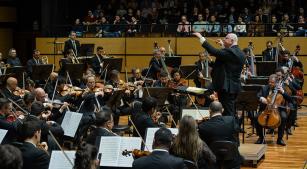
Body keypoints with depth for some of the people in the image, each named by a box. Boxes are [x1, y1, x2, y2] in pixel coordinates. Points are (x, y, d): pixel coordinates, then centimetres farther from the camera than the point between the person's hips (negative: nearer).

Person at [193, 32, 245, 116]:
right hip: (235, 86, 10)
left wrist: (201, 38, -19)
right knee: (231, 112, 16)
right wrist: (223, 46, 28)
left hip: (226, 87, -10)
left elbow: (214, 52, -24)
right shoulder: (240, 54, 12)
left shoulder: (230, 52, -17)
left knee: (228, 113, -7)